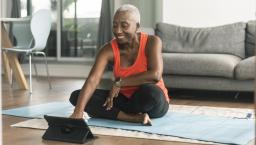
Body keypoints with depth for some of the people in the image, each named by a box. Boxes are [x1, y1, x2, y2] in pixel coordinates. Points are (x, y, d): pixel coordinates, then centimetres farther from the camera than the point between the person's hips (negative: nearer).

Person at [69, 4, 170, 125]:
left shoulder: (152, 42, -16)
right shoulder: (109, 50, -11)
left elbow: (155, 75, -31)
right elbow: (92, 80, -25)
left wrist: (119, 82, -23)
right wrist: (78, 111, -40)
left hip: (153, 102, -4)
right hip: (125, 99, 5)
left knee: (150, 91, -41)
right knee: (76, 96, -14)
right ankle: (135, 118, -24)